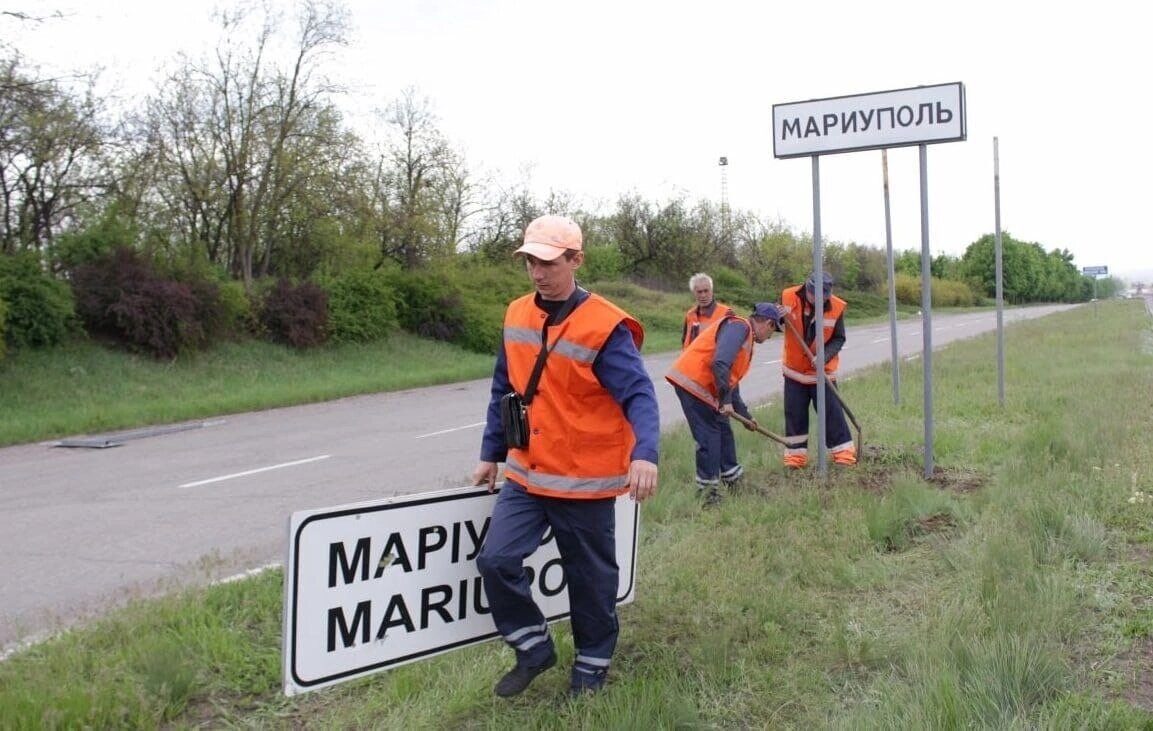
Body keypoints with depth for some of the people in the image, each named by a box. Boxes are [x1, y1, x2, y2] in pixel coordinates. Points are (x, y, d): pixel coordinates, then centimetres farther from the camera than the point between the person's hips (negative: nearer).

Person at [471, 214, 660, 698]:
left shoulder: (605, 326, -16)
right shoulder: (516, 316, 4)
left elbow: (639, 396, -22)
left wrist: (644, 454, -38)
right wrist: (491, 453, 17)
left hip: (585, 481, -5)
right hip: (525, 475, 5)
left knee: (590, 577, 9)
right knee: (496, 559, -5)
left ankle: (592, 665, 31)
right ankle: (534, 649, 17)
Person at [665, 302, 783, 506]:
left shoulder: (747, 338, 21)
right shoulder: (739, 326, -12)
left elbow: (733, 381, 28)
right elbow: (720, 363, -26)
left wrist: (745, 415, 31)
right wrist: (725, 400, -22)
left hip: (705, 386, 11)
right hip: (691, 381, -10)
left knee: (723, 429, 17)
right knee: (709, 434, -7)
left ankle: (733, 481, 30)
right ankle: (708, 489, 1)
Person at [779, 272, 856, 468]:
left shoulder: (836, 307, -16)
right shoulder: (788, 297, -15)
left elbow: (839, 339, -7)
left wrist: (825, 356, -24)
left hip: (823, 369, -1)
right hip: (794, 368, 2)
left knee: (831, 411, -1)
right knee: (794, 413, 6)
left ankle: (844, 452, 11)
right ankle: (796, 454, 18)